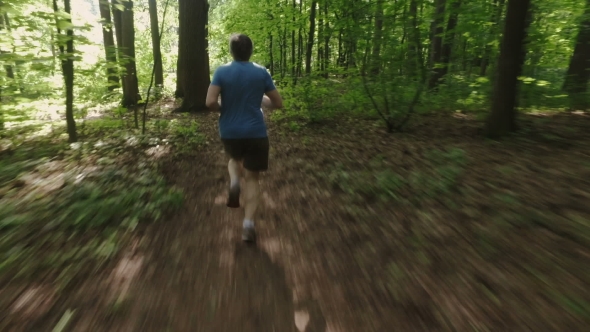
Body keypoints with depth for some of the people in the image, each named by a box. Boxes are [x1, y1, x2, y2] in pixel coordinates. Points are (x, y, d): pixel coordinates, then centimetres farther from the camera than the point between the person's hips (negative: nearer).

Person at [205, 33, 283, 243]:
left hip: (229, 132, 1)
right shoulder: (261, 72, -1)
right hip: (255, 132, -1)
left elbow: (210, 102, -13)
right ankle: (248, 225, -2)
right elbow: (278, 103, 2)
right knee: (252, 178, 7)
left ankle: (234, 182, 1)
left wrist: (223, 109, 8)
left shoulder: (221, 72, -2)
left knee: (235, 159, 33)